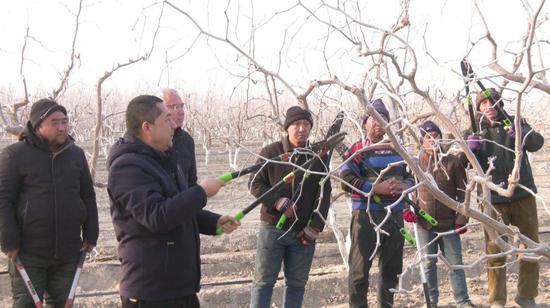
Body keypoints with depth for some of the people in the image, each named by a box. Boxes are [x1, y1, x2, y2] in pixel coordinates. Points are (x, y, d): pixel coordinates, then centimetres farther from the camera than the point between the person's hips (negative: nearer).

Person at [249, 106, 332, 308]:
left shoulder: (318, 157, 3)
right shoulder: (271, 152, -3)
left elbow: (324, 195, 2)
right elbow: (255, 183, -1)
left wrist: (315, 227, -7)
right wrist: (277, 201, -16)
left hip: (304, 232, 2)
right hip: (273, 228, -2)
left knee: (297, 283, 9)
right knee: (263, 281, 2)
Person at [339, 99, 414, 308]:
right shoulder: (358, 150, -3)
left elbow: (412, 175, 20)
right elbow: (346, 180, -13)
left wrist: (405, 186, -4)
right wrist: (377, 188, -19)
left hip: (395, 214, 6)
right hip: (366, 215, -5)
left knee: (391, 267, 12)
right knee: (360, 268, -4)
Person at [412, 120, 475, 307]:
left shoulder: (452, 161, -1)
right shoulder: (416, 162, 2)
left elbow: (462, 192, 0)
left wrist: (461, 219, -5)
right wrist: (408, 209, -7)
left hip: (449, 223, -1)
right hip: (424, 223, 1)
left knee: (455, 262, 4)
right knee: (429, 263, 10)